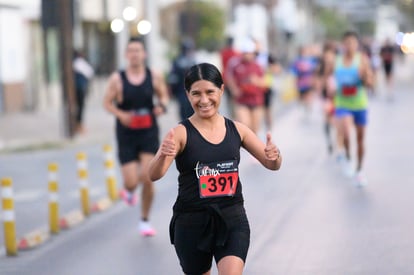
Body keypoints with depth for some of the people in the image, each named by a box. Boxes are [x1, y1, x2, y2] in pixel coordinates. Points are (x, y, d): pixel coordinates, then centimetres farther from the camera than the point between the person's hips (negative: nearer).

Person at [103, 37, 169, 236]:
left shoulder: (154, 76, -2)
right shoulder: (117, 79, -7)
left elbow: (164, 95, 13)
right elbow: (107, 102, 0)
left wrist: (162, 106, -10)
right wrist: (120, 114, -18)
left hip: (149, 133, 1)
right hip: (127, 135, -1)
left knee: (147, 178, -11)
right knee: (131, 182, -6)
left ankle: (145, 221, 10)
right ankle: (129, 191, 37)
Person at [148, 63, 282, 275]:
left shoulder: (237, 130, 2)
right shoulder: (181, 133, -10)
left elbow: (272, 165, 9)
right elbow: (154, 175, -22)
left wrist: (275, 156, -16)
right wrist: (162, 156, -45)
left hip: (232, 220, 2)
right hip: (192, 222, -2)